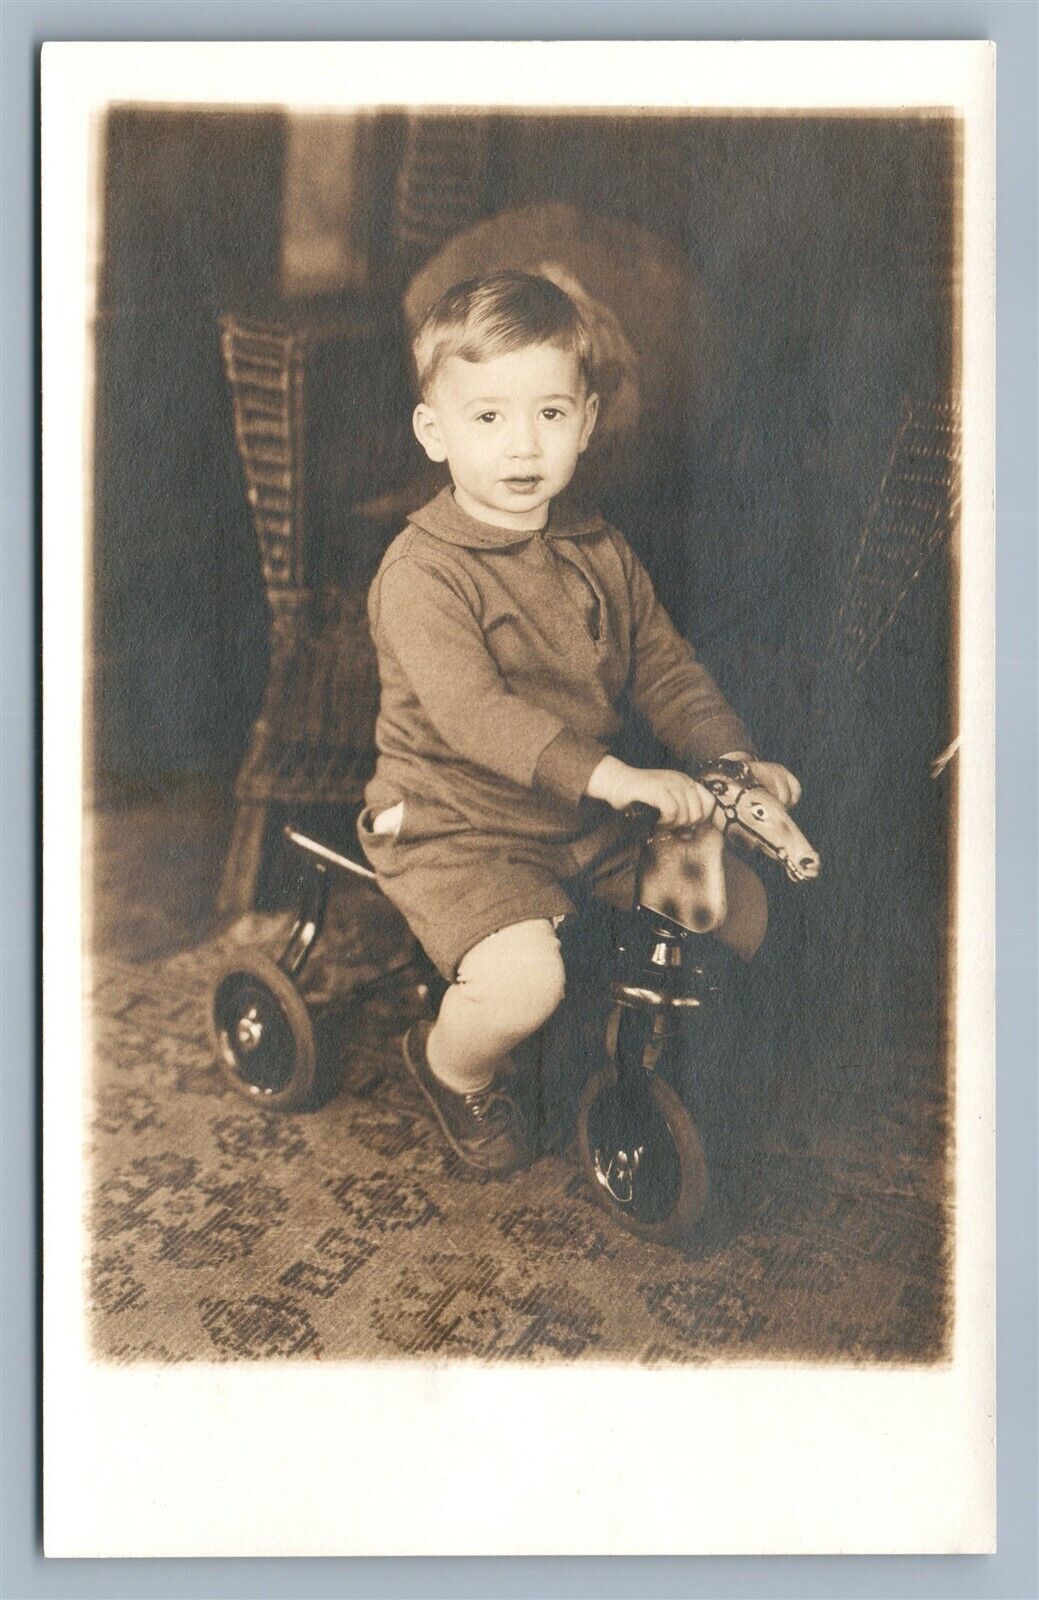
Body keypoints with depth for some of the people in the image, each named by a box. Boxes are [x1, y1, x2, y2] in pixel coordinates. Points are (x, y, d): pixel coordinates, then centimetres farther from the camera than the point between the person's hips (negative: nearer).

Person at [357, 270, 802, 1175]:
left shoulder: (600, 549, 5)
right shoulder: (423, 574, -19)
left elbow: (665, 667, 7)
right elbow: (470, 711, -31)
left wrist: (729, 755, -10)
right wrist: (607, 775, -42)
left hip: (590, 823, 7)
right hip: (455, 827, -6)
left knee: (740, 905, 6)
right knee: (524, 979, -30)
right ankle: (455, 1065, 8)